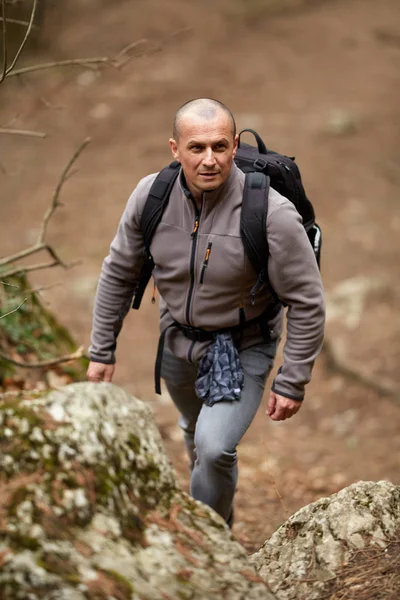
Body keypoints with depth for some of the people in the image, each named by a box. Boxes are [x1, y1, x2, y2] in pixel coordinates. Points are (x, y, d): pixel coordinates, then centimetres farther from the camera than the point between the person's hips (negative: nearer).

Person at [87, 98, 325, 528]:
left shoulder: (271, 214, -32)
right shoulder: (152, 196, -19)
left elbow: (306, 302, -21)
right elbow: (119, 274, -3)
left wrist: (293, 382, -18)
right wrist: (102, 351, 1)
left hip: (244, 347, -4)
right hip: (178, 336, 5)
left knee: (215, 447, -21)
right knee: (195, 429, 27)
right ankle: (218, 504, 58)